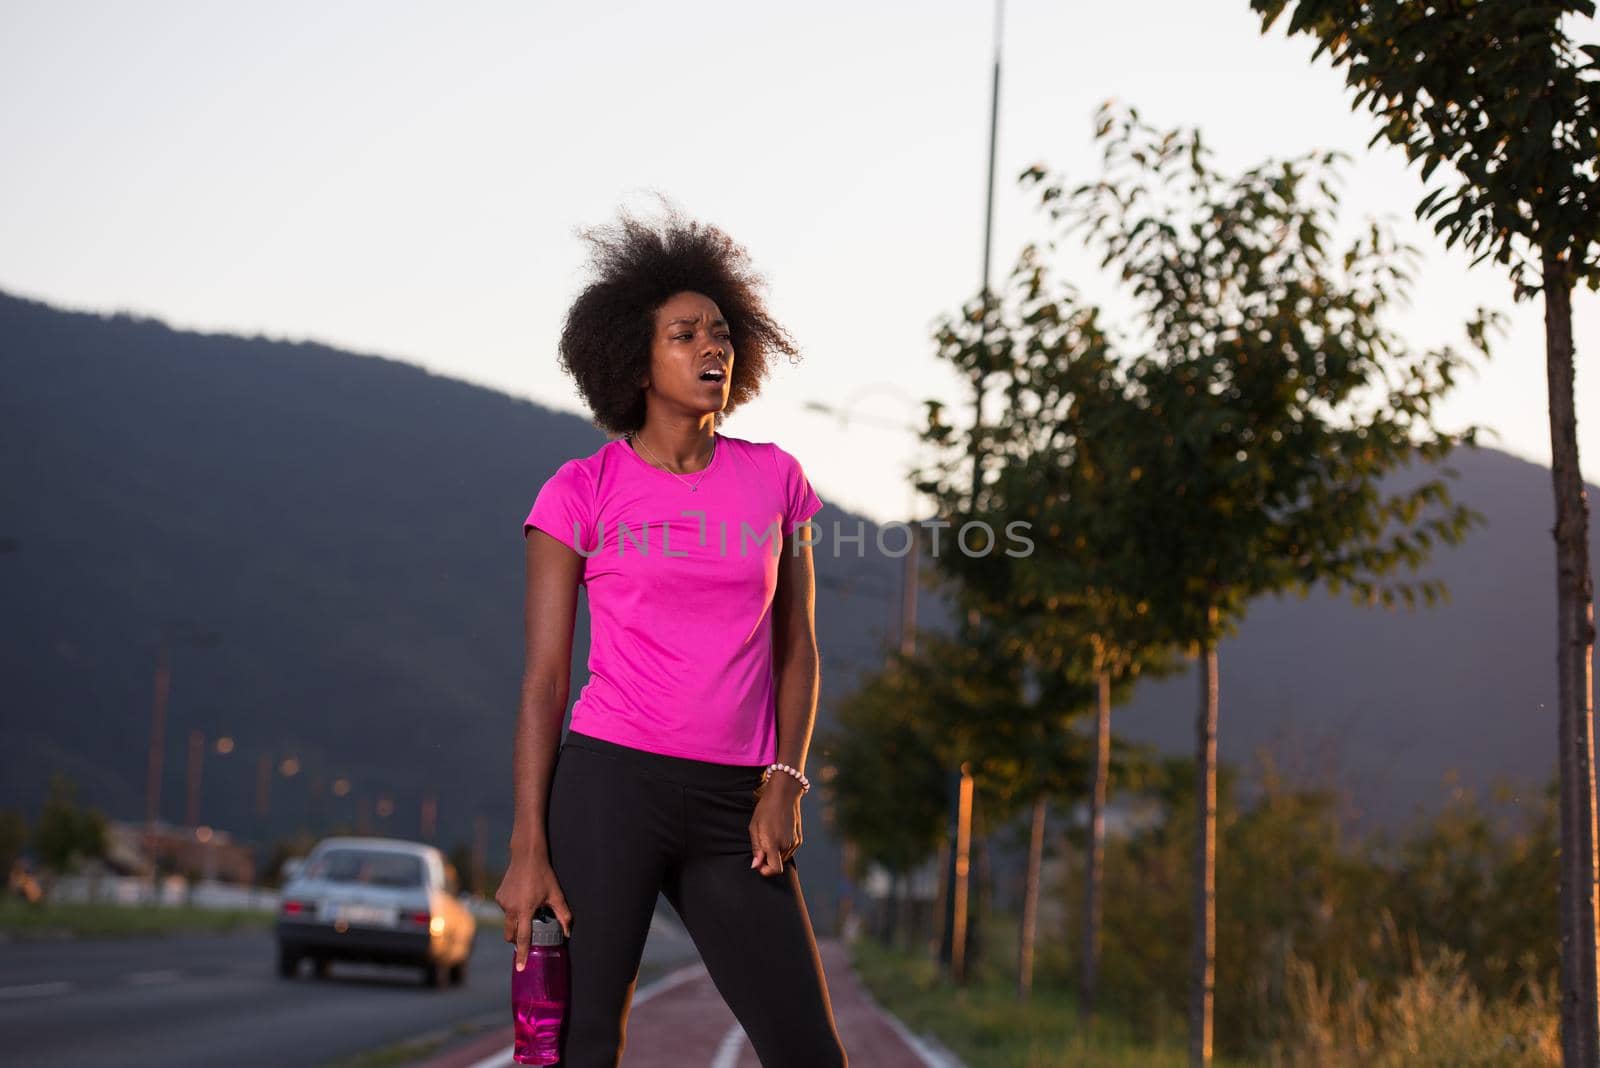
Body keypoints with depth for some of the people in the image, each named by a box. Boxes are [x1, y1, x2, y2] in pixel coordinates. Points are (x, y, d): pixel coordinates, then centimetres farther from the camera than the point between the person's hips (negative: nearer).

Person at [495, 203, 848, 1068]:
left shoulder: (773, 479, 9)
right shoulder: (581, 492, 0)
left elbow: (795, 647, 14)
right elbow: (543, 678, -2)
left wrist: (782, 784, 0)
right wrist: (527, 849, -7)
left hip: (732, 806, 3)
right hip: (610, 781, -3)